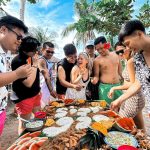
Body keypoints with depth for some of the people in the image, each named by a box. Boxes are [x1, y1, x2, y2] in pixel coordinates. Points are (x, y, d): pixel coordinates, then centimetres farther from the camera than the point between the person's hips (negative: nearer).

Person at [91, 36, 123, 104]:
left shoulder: (115, 55, 7)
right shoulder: (97, 60, -7)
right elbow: (96, 75, -5)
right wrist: (95, 79, -25)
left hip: (118, 86, 4)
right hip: (105, 87, -4)